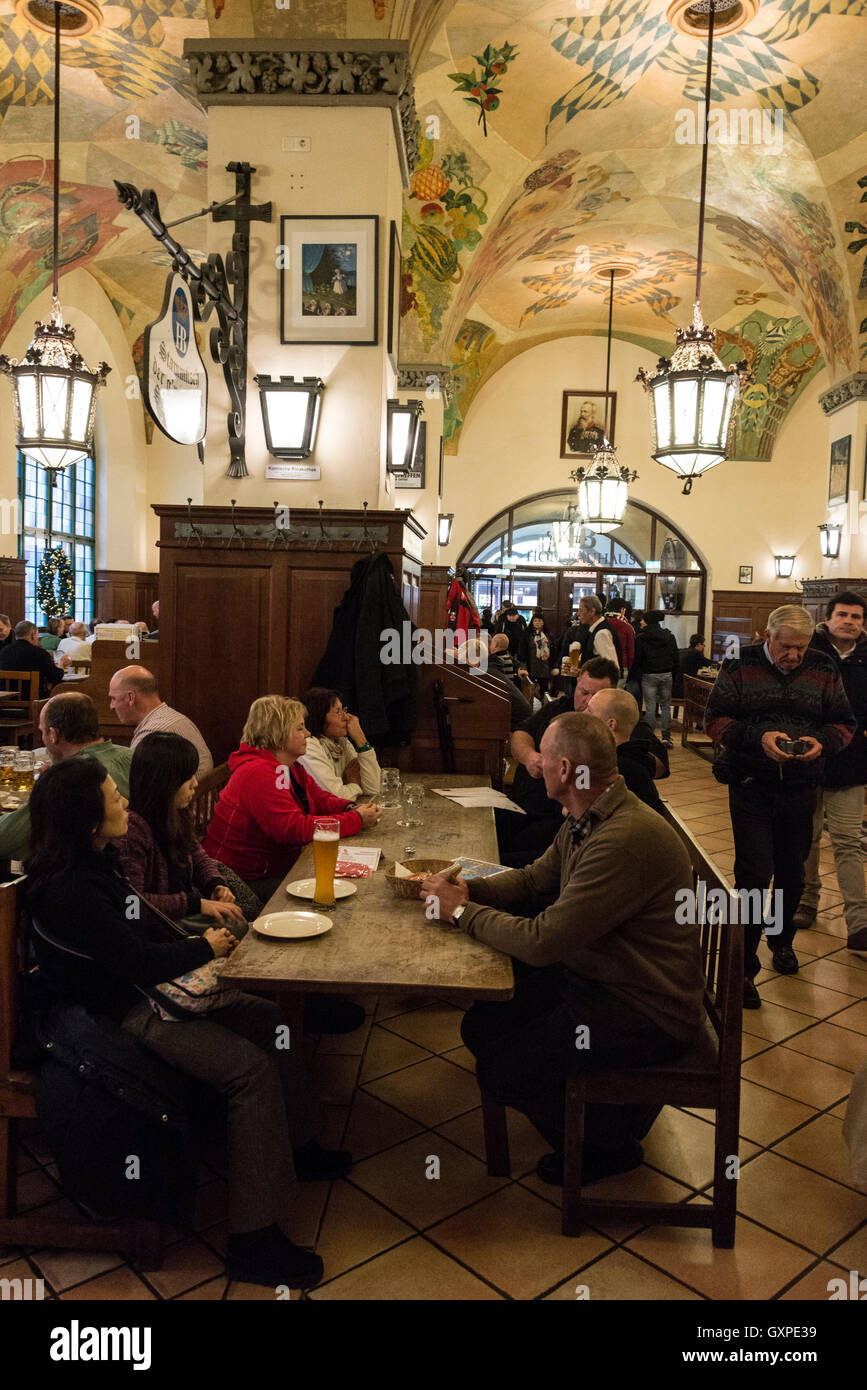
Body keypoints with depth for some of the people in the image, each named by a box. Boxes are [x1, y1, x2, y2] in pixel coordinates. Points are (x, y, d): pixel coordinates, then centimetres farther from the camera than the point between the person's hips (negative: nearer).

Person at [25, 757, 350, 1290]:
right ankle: (252, 1241, -12)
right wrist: (206, 949, -11)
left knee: (269, 1018, 7)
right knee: (251, 1067, -20)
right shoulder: (67, 891, -26)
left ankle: (297, 1148, 24)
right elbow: (136, 961, -25)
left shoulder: (95, 863, 5)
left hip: (154, 988, 10)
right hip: (121, 1016, -10)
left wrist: (195, 942, 3)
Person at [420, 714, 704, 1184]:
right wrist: (470, 890, -5)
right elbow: (535, 880, 14)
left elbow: (542, 942, -30)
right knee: (483, 1025, 6)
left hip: (645, 1014, -9)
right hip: (591, 977, 9)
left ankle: (610, 1141, 14)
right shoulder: (584, 819, 1)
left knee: (499, 1071, -11)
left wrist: (462, 911, -16)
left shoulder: (626, 838, -31)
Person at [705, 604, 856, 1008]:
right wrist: (758, 737, -22)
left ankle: (782, 941, 41)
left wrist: (823, 741, -14)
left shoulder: (823, 671, 3)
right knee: (755, 874, -7)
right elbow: (715, 720, -7)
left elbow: (844, 724, 8)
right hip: (751, 788, -3)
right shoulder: (740, 666, -5)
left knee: (792, 873, 16)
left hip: (800, 789, 3)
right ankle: (743, 967, 3)